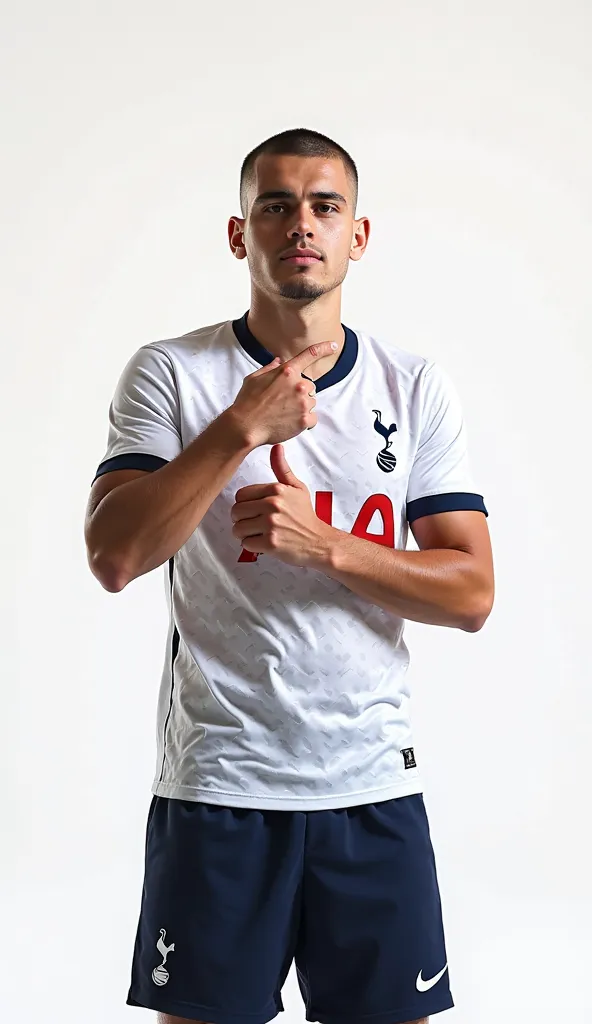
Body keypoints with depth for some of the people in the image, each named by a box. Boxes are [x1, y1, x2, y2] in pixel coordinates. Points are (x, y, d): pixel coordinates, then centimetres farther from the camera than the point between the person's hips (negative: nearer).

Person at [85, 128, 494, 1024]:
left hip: (375, 783, 2)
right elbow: (113, 557, -13)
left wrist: (321, 544, -15)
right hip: (216, 782, -1)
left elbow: (471, 594, -1)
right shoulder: (170, 374, -1)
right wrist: (243, 428, -19)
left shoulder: (415, 387, 4)